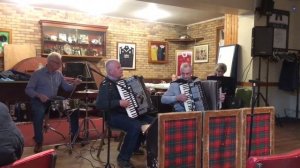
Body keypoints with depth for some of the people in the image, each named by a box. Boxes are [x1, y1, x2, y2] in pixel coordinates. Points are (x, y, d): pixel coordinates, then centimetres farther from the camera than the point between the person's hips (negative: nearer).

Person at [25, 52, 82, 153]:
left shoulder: (58, 74, 8)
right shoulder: (38, 74, -7)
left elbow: (67, 87, 8)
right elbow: (28, 89, -9)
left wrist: (74, 84, -14)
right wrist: (39, 95, -27)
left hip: (54, 100, 5)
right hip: (39, 101, -5)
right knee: (39, 113, -38)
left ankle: (74, 136, 7)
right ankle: (38, 142, -20)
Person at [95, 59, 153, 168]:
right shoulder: (106, 85, -16)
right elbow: (99, 104, -28)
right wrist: (119, 103, -32)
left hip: (128, 113, 9)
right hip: (114, 116, -9)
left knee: (152, 121, 4)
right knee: (136, 126, -32)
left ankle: (135, 147, 20)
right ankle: (123, 158, -16)